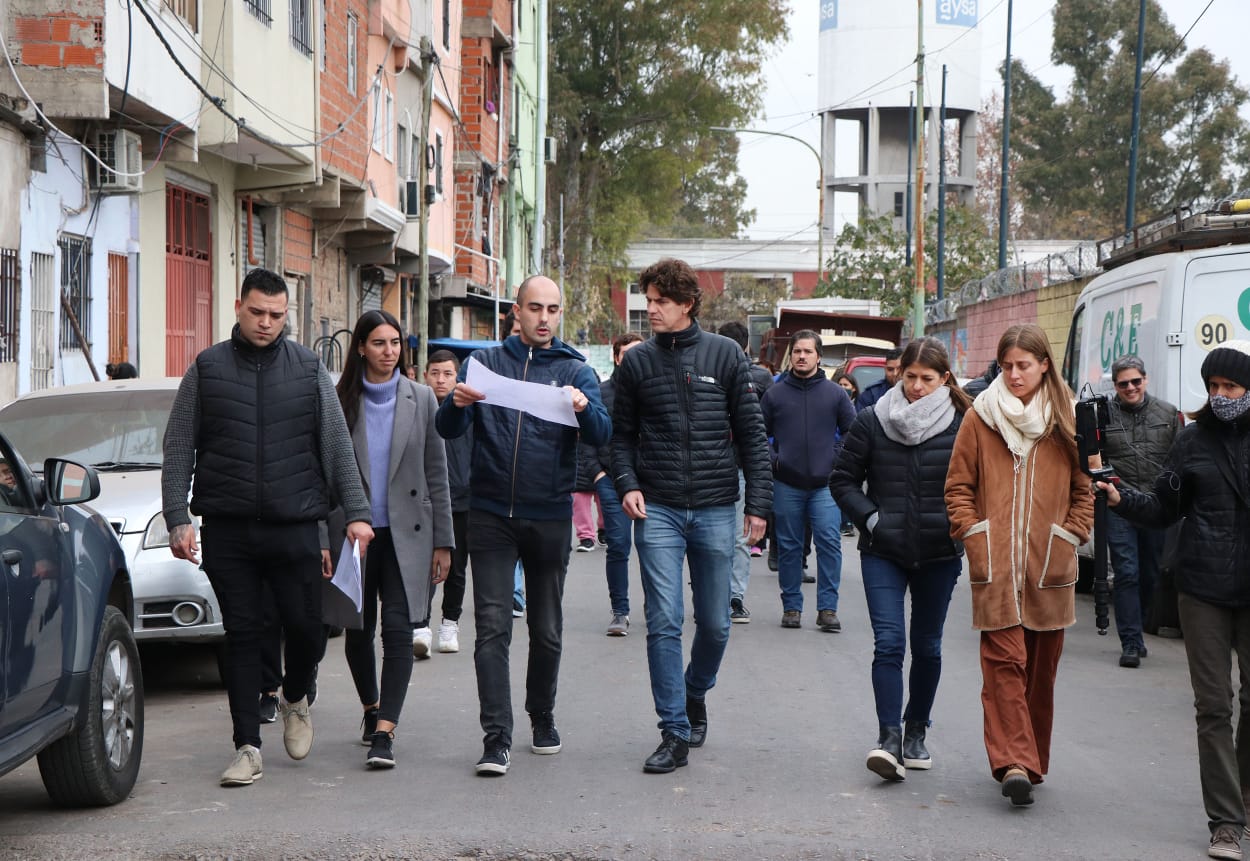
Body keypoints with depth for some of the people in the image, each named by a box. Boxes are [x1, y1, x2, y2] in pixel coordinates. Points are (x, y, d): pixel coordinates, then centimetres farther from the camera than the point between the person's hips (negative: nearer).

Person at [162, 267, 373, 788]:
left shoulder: (308, 369, 7)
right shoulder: (206, 369, 6)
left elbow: (338, 446, 7)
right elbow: (179, 449, 5)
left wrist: (356, 512, -1)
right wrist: (177, 519, -3)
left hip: (294, 526, 0)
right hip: (227, 529, 0)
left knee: (305, 628, -1)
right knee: (242, 635, 2)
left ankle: (295, 699, 31)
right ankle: (247, 748, 8)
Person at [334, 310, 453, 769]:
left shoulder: (421, 399, 4)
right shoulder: (340, 401, 2)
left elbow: (436, 474, 5)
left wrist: (442, 541, 2)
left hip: (405, 533, -1)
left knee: (398, 631, -11)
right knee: (357, 632, 9)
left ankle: (384, 732, -13)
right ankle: (371, 707, 34)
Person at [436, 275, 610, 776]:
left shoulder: (576, 371, 5)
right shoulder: (485, 363, 6)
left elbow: (601, 435, -8)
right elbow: (448, 430, -2)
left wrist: (584, 407, -30)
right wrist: (458, 405, -25)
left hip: (550, 516, 1)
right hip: (491, 514, -1)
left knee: (546, 630, 12)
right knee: (492, 627, -8)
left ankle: (542, 716, 31)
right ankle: (497, 737, -8)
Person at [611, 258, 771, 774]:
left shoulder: (726, 356, 2)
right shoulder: (637, 362, 5)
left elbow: (751, 435, 3)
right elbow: (621, 435, 11)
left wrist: (758, 503, -2)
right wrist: (627, 484, -6)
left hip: (715, 510, 0)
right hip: (657, 511, 0)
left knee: (715, 623, 8)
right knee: (664, 624, -7)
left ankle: (695, 695, 35)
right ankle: (675, 733, -1)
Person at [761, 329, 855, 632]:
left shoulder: (835, 393, 5)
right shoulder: (775, 394, 5)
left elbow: (854, 432, 10)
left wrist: (838, 457, 0)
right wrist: (772, 459, -2)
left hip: (825, 484, -1)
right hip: (786, 484, 1)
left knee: (830, 544, -9)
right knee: (788, 547, 6)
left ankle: (827, 608, -4)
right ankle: (791, 607, 14)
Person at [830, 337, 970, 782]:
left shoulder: (961, 425, -3)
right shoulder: (873, 421, 0)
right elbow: (843, 479, 7)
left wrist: (959, 525, -5)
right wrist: (870, 517, -4)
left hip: (939, 553, 0)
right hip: (884, 552, 0)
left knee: (927, 646, 11)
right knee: (888, 642, -11)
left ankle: (915, 732, 27)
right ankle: (889, 738, -14)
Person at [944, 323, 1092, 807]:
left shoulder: (1066, 423, 7)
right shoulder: (980, 419, 5)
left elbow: (1084, 490, 12)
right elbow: (958, 486, 8)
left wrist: (1070, 537, 1)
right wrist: (973, 535, -3)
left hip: (1049, 567, 2)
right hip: (995, 565, -2)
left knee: (1041, 667, 9)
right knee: (1003, 659, -10)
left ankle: (1031, 757, 21)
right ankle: (1014, 762, -15)